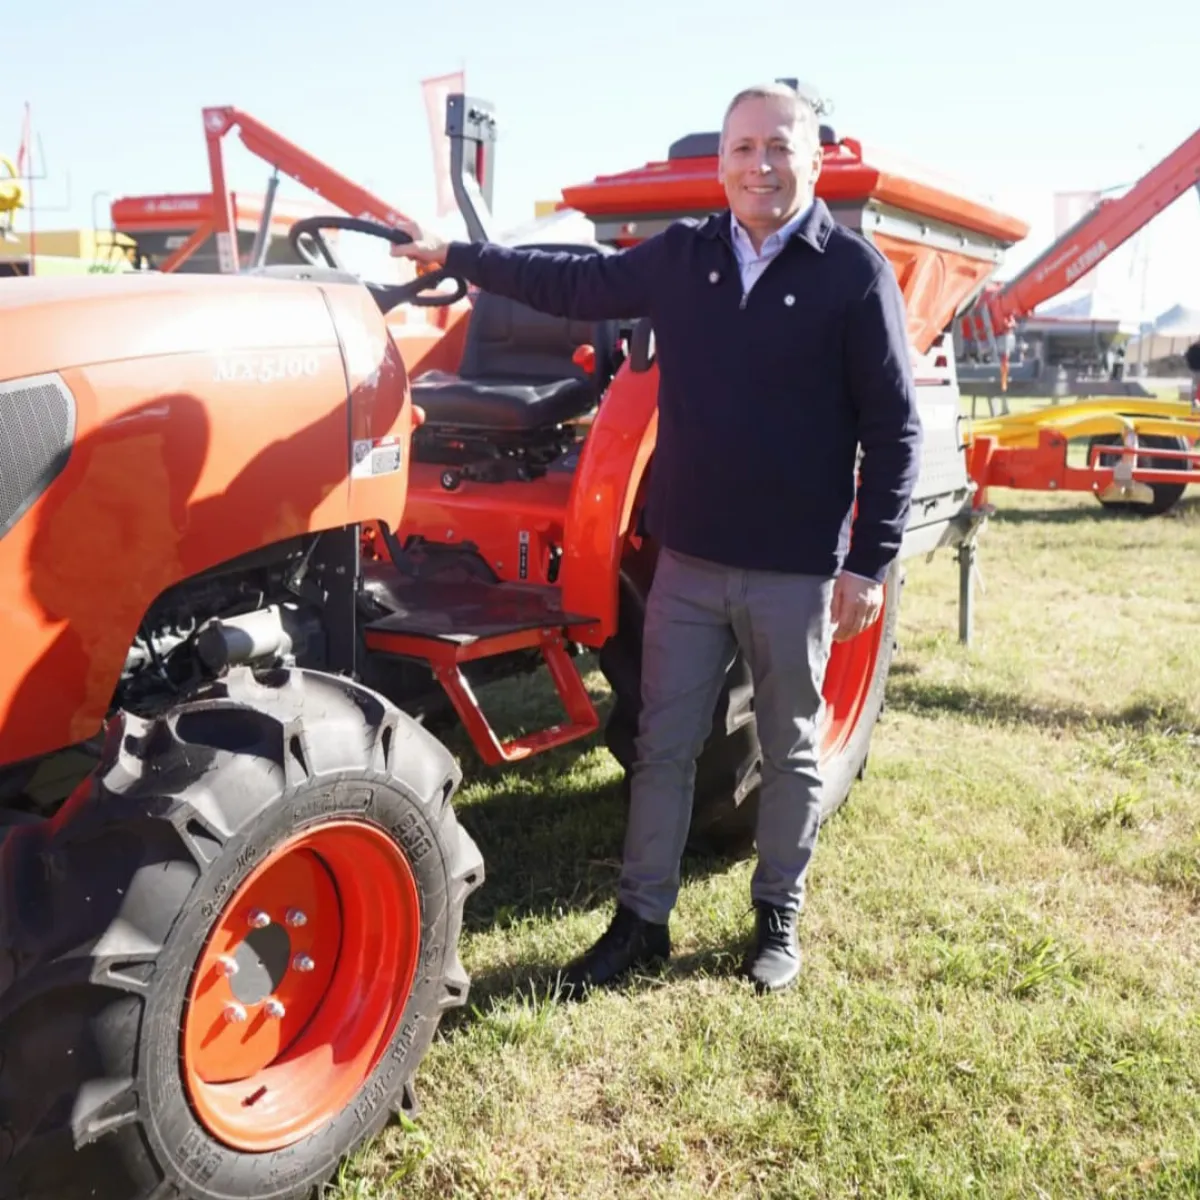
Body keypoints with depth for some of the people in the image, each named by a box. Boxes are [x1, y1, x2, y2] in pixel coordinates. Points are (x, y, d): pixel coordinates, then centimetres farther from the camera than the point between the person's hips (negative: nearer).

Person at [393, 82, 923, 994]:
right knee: (664, 746, 9)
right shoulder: (680, 256, 5)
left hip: (796, 569, -3)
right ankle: (642, 920, 24)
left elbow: (893, 429, -7)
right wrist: (458, 256, 18)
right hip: (689, 557, 3)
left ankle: (779, 918, 31)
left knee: (791, 751, 12)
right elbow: (575, 284, 17)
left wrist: (869, 562, -11)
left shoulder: (854, 270, -6)